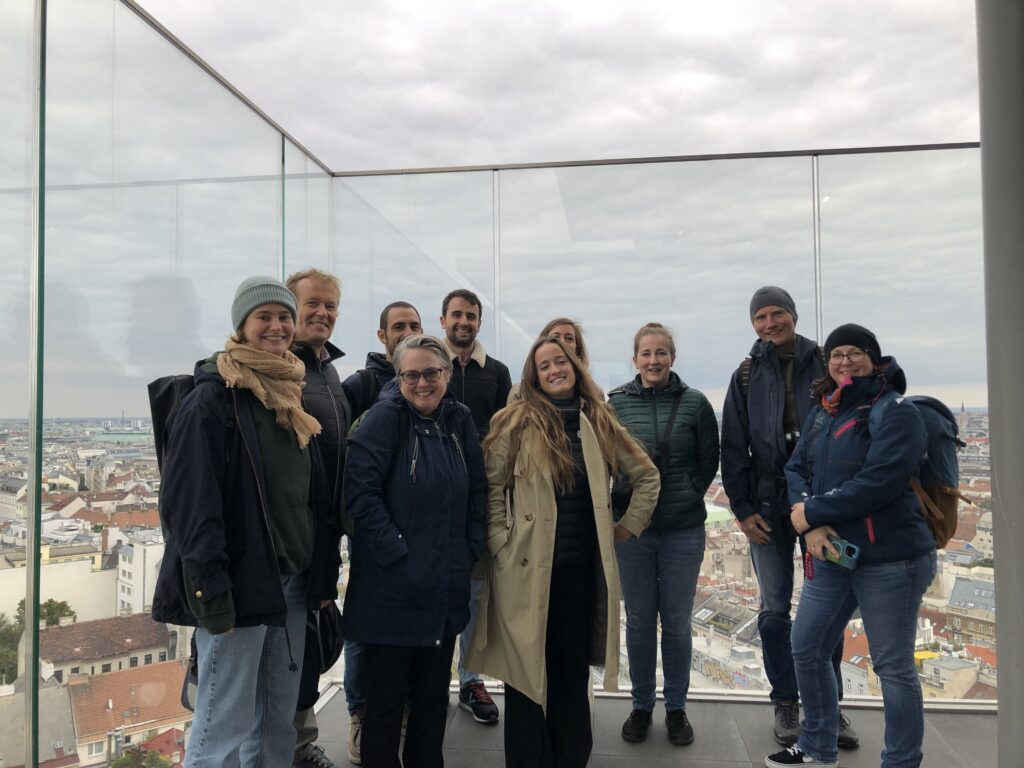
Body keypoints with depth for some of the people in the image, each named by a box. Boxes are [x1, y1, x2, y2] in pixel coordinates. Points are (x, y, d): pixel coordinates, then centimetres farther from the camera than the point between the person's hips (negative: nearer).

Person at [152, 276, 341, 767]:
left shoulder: (291, 396, 11)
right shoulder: (213, 398, -10)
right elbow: (189, 500, -16)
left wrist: (323, 573, 11)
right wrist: (211, 591, -20)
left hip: (291, 580, 7)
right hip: (240, 580, -7)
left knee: (279, 721, 16)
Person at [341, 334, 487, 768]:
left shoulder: (459, 420, 6)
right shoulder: (385, 417, -10)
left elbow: (478, 490, 10)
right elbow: (360, 489, -17)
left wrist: (471, 548, 2)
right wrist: (396, 551, -19)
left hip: (445, 588, 5)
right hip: (392, 589, -5)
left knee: (434, 692, 18)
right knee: (386, 696, 9)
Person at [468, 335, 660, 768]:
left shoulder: (599, 422, 6)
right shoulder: (517, 422, -4)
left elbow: (647, 475, 16)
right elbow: (491, 487, -2)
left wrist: (629, 526, 11)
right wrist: (500, 544, -8)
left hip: (582, 565, 3)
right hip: (528, 566, -3)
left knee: (573, 667, 14)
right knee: (526, 669, 6)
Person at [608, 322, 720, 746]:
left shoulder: (695, 402, -3)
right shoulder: (615, 402, -3)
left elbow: (709, 461, 4)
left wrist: (687, 494, -3)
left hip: (683, 529, 0)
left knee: (677, 622, 11)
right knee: (639, 621, 12)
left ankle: (676, 707, 29)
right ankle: (641, 705, 29)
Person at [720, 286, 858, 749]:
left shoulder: (824, 364, 3)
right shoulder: (747, 375, 4)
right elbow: (733, 447, 3)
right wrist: (742, 509, -3)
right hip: (768, 506, 1)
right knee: (774, 610, 7)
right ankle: (786, 703, 21)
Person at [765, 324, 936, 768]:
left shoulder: (895, 412, -11)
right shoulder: (822, 413, 11)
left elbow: (878, 482, -23)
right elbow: (796, 469, 6)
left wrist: (811, 512, -16)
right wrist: (811, 527, -12)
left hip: (890, 558, -7)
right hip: (830, 554, 8)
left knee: (893, 667, 5)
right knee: (806, 649, 14)